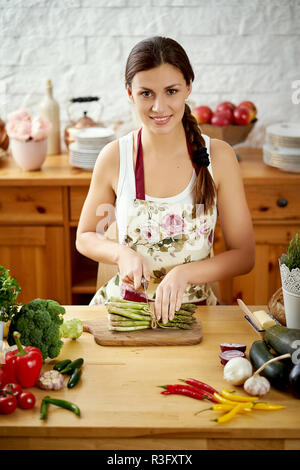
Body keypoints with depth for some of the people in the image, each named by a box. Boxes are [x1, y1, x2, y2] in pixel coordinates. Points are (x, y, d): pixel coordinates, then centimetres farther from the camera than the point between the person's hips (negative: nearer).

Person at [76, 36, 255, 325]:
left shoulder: (218, 157, -6)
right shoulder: (114, 157, -5)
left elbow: (244, 255, -3)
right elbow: (85, 237, 9)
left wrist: (184, 273, -19)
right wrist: (122, 253, -12)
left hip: (193, 308, 0)